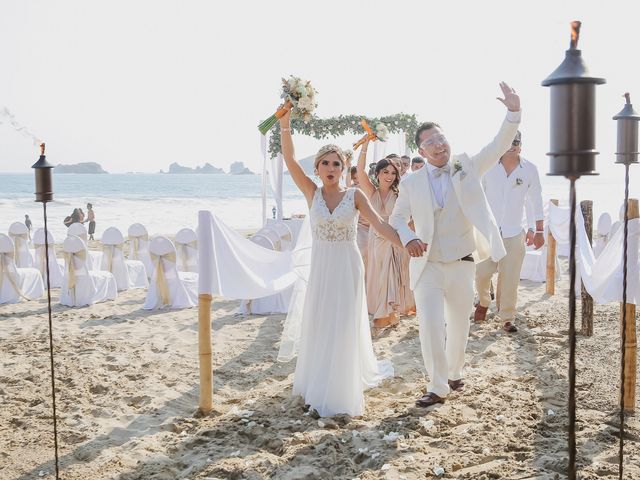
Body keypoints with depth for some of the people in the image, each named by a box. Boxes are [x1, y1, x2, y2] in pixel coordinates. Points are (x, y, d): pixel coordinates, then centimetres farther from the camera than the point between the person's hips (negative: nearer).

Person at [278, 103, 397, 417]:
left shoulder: (354, 196, -4)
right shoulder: (312, 193, 0)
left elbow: (379, 224, -11)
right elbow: (290, 161, -10)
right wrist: (285, 124, -21)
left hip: (347, 267, -2)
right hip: (320, 267, 2)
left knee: (344, 328, 4)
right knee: (319, 327, 10)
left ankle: (342, 391, 18)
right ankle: (318, 384, 28)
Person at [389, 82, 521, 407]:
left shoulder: (467, 168, -1)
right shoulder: (412, 183, -2)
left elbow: (499, 147, -12)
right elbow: (397, 218, 4)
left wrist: (513, 113, -28)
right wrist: (408, 238, -18)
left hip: (461, 265, 2)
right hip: (427, 267, -1)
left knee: (459, 325, 16)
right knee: (430, 326, -9)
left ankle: (454, 374, 39)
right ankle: (438, 387, 7)